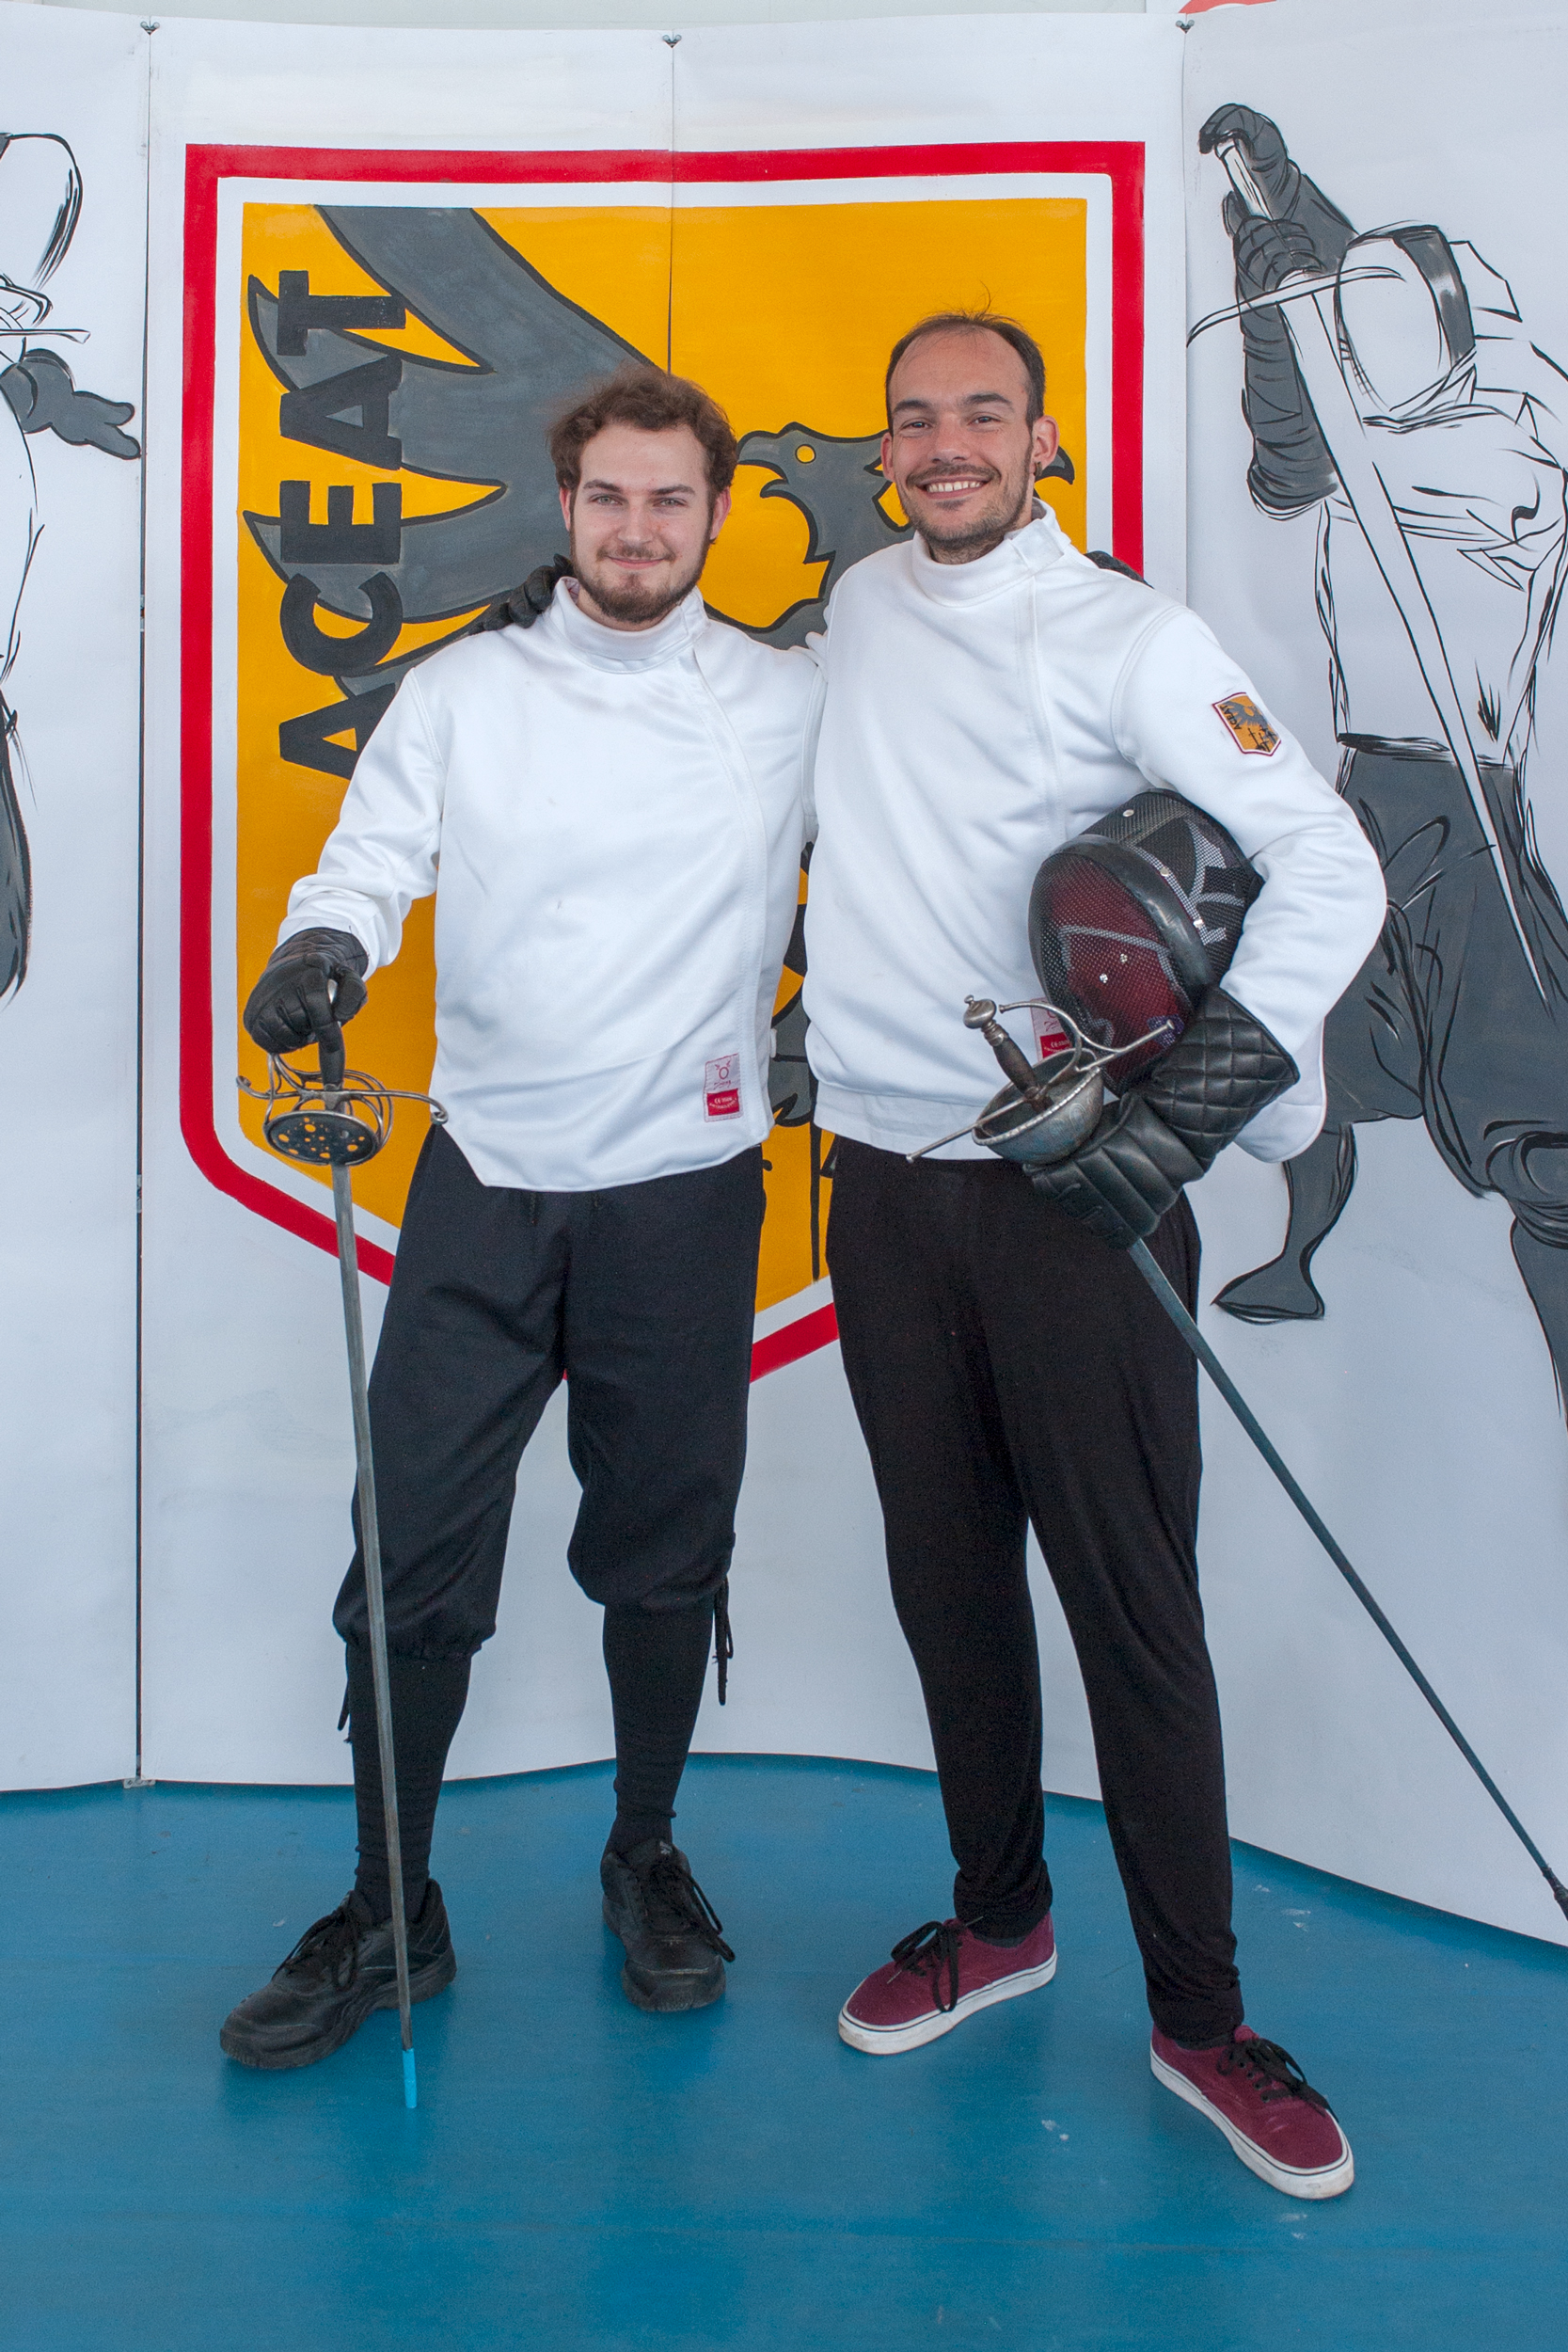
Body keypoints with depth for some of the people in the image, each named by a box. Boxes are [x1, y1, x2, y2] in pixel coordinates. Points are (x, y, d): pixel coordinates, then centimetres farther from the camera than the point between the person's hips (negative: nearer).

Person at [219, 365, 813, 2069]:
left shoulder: (794, 706, 6)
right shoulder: (455, 693, 7)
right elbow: (371, 863, -1)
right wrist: (326, 945, -20)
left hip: (684, 1190, 0)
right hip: (483, 1183, 1)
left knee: (664, 1550, 11)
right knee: (416, 1556, 2)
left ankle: (646, 1859, 33)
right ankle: (389, 1912, 20)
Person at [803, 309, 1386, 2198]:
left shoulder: (1125, 639, -5)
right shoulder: (860, 606, 13)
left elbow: (1334, 871, -11)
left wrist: (1187, 1114, -20)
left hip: (1077, 1185, -5)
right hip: (887, 1177, 5)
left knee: (1131, 1597, -1)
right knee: (946, 1573, 13)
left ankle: (1199, 2014, 15)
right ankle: (999, 1920, 32)